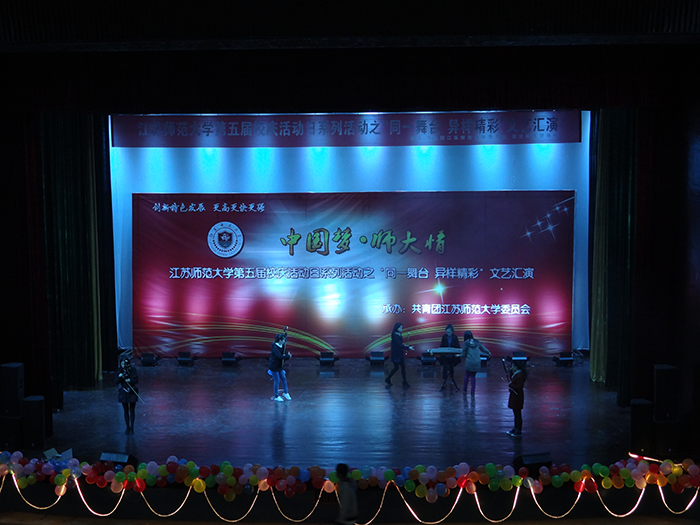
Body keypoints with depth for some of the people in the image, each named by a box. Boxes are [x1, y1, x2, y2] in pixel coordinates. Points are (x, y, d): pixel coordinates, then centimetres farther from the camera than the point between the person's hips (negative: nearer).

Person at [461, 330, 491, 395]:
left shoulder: (465, 343, -5)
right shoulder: (477, 342, 6)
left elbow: (463, 355, -1)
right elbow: (483, 348, 20)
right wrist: (488, 353, 38)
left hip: (469, 362, -3)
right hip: (477, 362, 3)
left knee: (467, 375, 17)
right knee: (473, 376, 17)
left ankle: (465, 389, 29)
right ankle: (473, 392, 17)